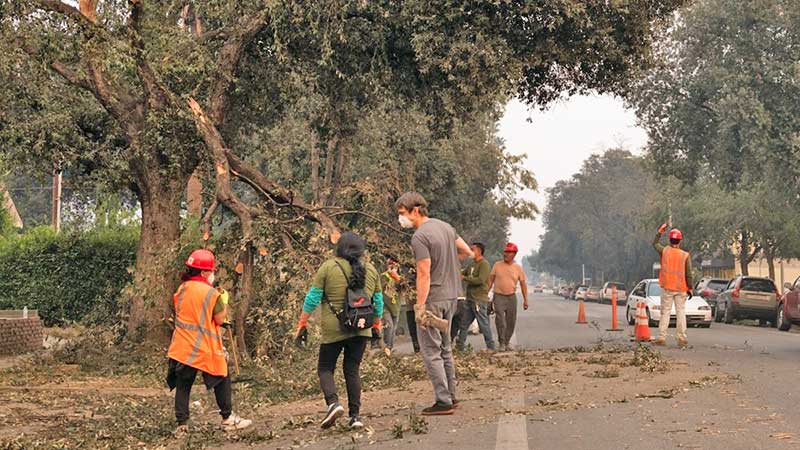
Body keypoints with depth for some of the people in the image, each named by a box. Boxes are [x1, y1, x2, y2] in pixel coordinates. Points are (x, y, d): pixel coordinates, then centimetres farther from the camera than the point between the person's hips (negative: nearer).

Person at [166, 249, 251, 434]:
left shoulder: (181, 290, 5)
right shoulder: (211, 293, -13)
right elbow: (220, 319, -9)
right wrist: (224, 301, 5)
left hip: (182, 347, 5)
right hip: (206, 348, -5)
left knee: (183, 385, 8)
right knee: (222, 381, 12)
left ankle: (182, 424, 5)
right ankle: (228, 418, 18)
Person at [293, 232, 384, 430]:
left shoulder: (328, 267, -4)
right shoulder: (371, 269, 8)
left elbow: (313, 297, -3)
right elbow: (378, 301, 14)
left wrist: (302, 323, 5)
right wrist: (376, 325, 26)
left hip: (334, 329, -3)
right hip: (361, 329, 3)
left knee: (325, 367, 8)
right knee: (353, 369, 10)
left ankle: (333, 402, -16)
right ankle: (355, 415, 3)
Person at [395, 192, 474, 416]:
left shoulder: (419, 237, -17)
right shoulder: (445, 226, 10)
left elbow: (424, 274, -21)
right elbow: (468, 252, 18)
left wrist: (420, 307, -20)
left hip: (432, 299, -9)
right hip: (451, 296, 9)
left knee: (431, 351, -3)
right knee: (445, 349, 18)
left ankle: (443, 401, -2)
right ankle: (451, 396, 24)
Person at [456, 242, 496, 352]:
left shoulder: (484, 264, -11)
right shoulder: (472, 264, 16)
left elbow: (480, 280, -21)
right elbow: (462, 273, 21)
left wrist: (465, 278, -14)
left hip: (479, 299, -9)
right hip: (470, 299, 9)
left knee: (483, 324, -4)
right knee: (463, 324, 10)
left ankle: (491, 347, 4)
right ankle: (459, 346, 15)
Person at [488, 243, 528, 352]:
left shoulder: (518, 268, 4)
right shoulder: (497, 265, 2)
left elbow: (523, 284, 6)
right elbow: (490, 280, 6)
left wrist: (525, 300, 2)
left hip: (511, 297, 2)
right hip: (499, 296, -2)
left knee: (511, 321, 6)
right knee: (500, 320, -13)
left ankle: (507, 341, 21)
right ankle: (502, 343, -7)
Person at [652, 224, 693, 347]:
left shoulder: (665, 251, -3)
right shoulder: (685, 255, -4)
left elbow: (655, 243, 18)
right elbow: (688, 274, -4)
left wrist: (660, 232, 27)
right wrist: (690, 288, 3)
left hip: (667, 287, 0)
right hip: (681, 288, 0)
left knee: (665, 312, 3)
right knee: (681, 312, 4)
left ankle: (662, 338, 0)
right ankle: (682, 338, 1)